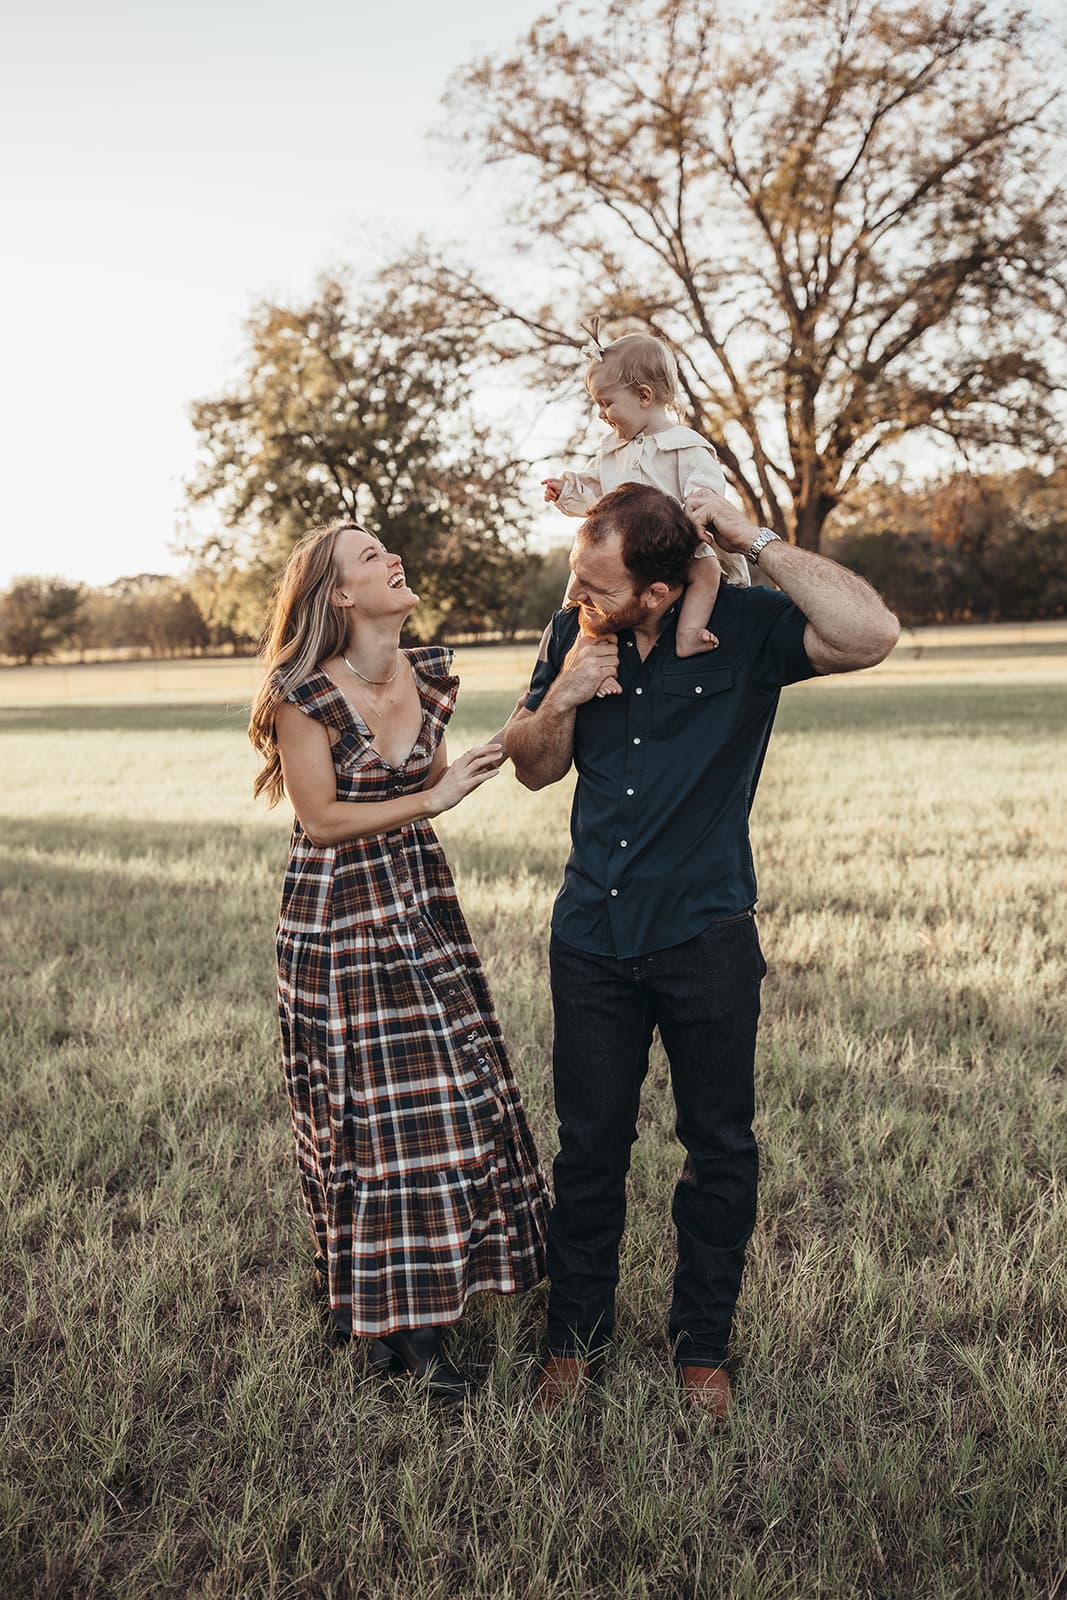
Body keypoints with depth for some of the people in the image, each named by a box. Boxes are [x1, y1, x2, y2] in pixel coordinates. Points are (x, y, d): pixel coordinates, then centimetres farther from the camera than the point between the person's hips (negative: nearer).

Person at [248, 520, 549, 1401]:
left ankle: (421, 1313, 23)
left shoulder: (430, 675, 3)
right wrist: (430, 798, -16)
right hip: (339, 920, -6)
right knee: (364, 1113, 1)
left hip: (422, 904, 6)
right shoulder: (305, 692, -14)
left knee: (448, 1096, 7)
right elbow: (320, 818, -14)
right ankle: (385, 1319, 17)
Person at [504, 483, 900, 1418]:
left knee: (719, 1149, 10)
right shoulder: (572, 635, -1)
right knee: (589, 1146, 12)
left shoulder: (744, 626, -13)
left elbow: (872, 634, -31)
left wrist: (752, 540, -26)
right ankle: (576, 1339, 30)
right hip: (593, 933, 3)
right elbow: (534, 768, 9)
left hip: (705, 935, -3)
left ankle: (702, 1346, 29)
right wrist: (564, 696, -12)